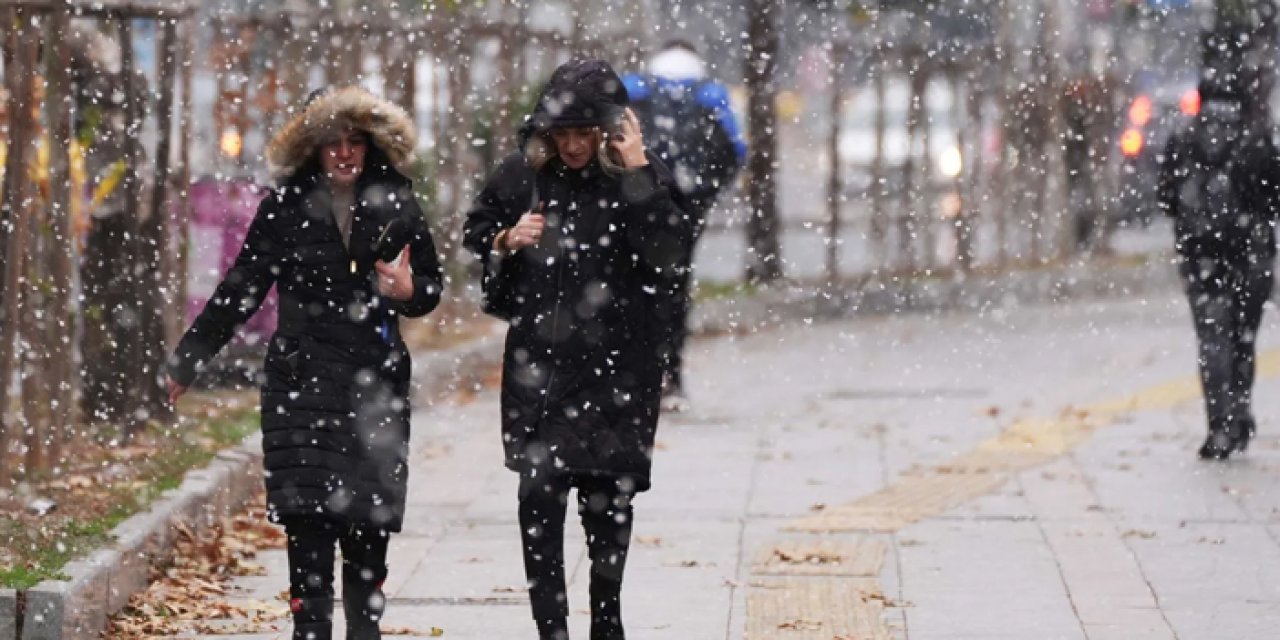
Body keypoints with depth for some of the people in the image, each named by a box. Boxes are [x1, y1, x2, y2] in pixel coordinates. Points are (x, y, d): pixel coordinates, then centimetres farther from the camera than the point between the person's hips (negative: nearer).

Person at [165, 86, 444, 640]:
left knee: (368, 527, 2)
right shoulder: (285, 208, 4)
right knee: (309, 526, -10)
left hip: (376, 386, 1)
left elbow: (432, 287, 15)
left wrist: (408, 291, -9)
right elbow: (239, 291, 10)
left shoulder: (396, 208, 6)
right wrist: (188, 360, 13)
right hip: (302, 381, -1)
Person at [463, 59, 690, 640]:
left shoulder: (644, 178, -4)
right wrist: (505, 241, -6)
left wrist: (638, 173, -22)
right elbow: (475, 231, 16)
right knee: (539, 494, -6)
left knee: (608, 495, 9)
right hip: (538, 360, 1)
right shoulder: (523, 173, 1)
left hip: (617, 365, -1)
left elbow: (667, 253, -18)